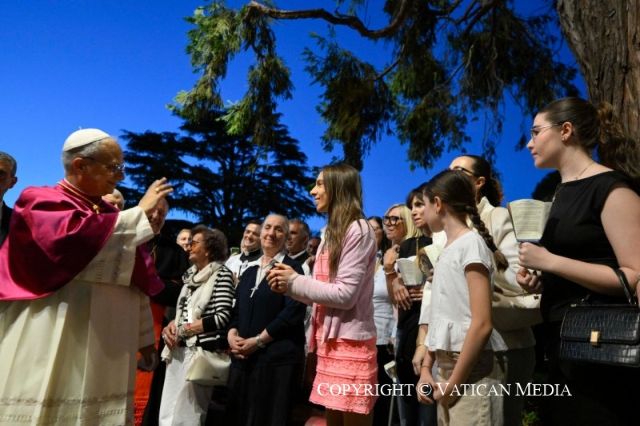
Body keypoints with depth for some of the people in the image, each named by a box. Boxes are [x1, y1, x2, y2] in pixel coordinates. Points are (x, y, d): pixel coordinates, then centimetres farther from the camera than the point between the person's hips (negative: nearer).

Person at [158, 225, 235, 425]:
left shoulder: (222, 274, -7)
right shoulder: (190, 275, 15)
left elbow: (222, 317, -16)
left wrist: (182, 330, -11)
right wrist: (170, 327, -3)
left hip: (202, 351, -7)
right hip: (179, 350, 7)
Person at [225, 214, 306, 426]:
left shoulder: (292, 268, -4)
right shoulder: (249, 271, 16)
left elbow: (293, 312, -14)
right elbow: (237, 309, 16)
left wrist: (258, 340, -14)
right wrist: (232, 334, -4)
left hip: (277, 357, -6)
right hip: (243, 357, 6)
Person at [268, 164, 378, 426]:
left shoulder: (358, 230, -12)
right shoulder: (331, 232, 16)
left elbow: (345, 295, -19)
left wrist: (294, 281, -10)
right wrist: (288, 284, -1)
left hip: (350, 342, -9)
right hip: (329, 341, 9)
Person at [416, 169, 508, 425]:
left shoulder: (471, 243, -13)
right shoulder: (447, 249, 12)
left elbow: (482, 324, -19)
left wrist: (454, 384, -16)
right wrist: (426, 368, 6)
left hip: (469, 372, -8)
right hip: (446, 366, 8)